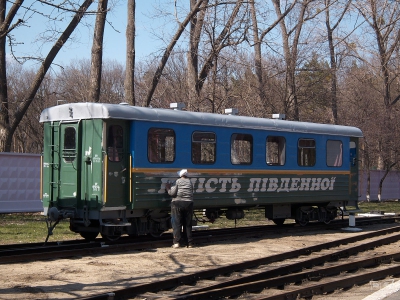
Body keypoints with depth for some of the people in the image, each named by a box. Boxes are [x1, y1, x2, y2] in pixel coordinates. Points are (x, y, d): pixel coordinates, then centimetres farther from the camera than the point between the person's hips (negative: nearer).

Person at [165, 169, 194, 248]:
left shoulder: (178, 181, -1)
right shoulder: (189, 182, 12)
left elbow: (172, 193, -9)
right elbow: (191, 193, 10)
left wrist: (168, 188, 9)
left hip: (177, 203, -3)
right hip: (188, 204, 3)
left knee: (177, 223, -1)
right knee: (188, 224, 8)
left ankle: (176, 242, -9)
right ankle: (190, 243, 7)